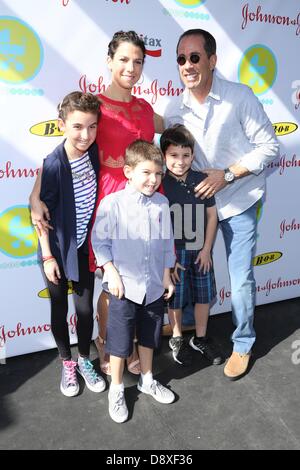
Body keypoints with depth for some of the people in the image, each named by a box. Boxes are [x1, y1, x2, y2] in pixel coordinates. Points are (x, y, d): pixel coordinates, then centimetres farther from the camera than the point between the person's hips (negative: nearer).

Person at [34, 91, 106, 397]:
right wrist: (48, 256, -12)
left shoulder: (94, 152, -9)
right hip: (58, 249, -4)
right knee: (59, 308, 15)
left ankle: (84, 360, 38)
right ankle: (67, 364, 37)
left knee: (85, 308, 14)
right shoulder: (54, 164, -22)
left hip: (84, 247, 4)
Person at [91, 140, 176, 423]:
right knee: (120, 341, 10)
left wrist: (166, 275, 9)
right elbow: (99, 241, -7)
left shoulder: (161, 204, -1)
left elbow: (167, 242, 7)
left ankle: (146, 381, 44)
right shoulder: (112, 203, -13)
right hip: (124, 286, -4)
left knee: (149, 336, 21)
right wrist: (112, 274, -12)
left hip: (154, 286, 4)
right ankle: (116, 390, 32)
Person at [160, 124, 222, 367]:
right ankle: (177, 339, 34)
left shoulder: (202, 180, -4)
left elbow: (212, 215, 1)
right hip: (173, 253, -3)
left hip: (200, 251, 4)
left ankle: (201, 338, 36)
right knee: (175, 298, 11)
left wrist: (206, 249, -3)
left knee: (204, 295, 15)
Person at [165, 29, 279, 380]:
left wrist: (226, 175, -19)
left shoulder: (240, 96, -12)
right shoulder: (174, 110, -2)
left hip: (238, 203, -3)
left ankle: (243, 345, 25)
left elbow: (268, 146, -11)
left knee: (240, 280, 1)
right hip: (196, 202, 3)